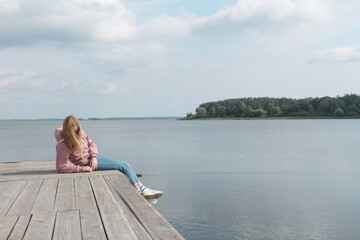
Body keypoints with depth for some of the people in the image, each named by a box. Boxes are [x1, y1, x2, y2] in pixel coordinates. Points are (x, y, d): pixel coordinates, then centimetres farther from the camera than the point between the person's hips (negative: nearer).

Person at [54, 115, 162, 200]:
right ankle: (139, 192, -4)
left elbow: (91, 143, 11)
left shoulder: (80, 133, -2)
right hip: (87, 163, -8)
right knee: (124, 166, -12)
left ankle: (143, 189, 2)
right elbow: (60, 168, -20)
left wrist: (94, 156, -8)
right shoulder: (62, 145, -22)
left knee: (125, 165, 0)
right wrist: (81, 168, -23)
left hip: (94, 157, 8)